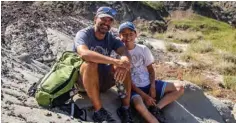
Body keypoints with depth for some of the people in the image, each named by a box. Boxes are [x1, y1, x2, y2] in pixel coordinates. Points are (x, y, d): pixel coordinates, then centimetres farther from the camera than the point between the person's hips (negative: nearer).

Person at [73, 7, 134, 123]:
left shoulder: (111, 38, -1)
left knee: (124, 64, -18)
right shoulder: (83, 34, -15)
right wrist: (115, 61, -44)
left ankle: (125, 108, -17)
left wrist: (124, 62, -44)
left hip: (102, 80, 4)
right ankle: (98, 111, -28)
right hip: (82, 79, -4)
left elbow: (125, 53, -19)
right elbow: (84, 53, -37)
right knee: (90, 64, -35)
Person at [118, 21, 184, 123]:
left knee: (179, 88, -3)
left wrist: (152, 86, -9)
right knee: (138, 104, -39)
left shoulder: (143, 49, 3)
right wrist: (144, 95, -17)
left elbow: (151, 69, 10)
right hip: (133, 88, -5)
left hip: (148, 84, 5)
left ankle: (156, 109, -13)